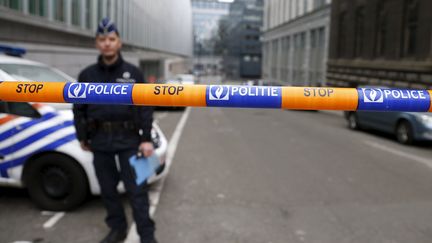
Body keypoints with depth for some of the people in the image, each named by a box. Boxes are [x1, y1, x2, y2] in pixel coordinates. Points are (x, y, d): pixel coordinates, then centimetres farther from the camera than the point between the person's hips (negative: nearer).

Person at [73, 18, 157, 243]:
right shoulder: (87, 75, 6)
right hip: (99, 140, 3)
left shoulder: (133, 73, 0)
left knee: (136, 189, 0)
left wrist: (146, 139, -7)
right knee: (107, 189, 13)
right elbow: (79, 109, 11)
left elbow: (145, 107, -1)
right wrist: (82, 137, 8)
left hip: (128, 139, -3)